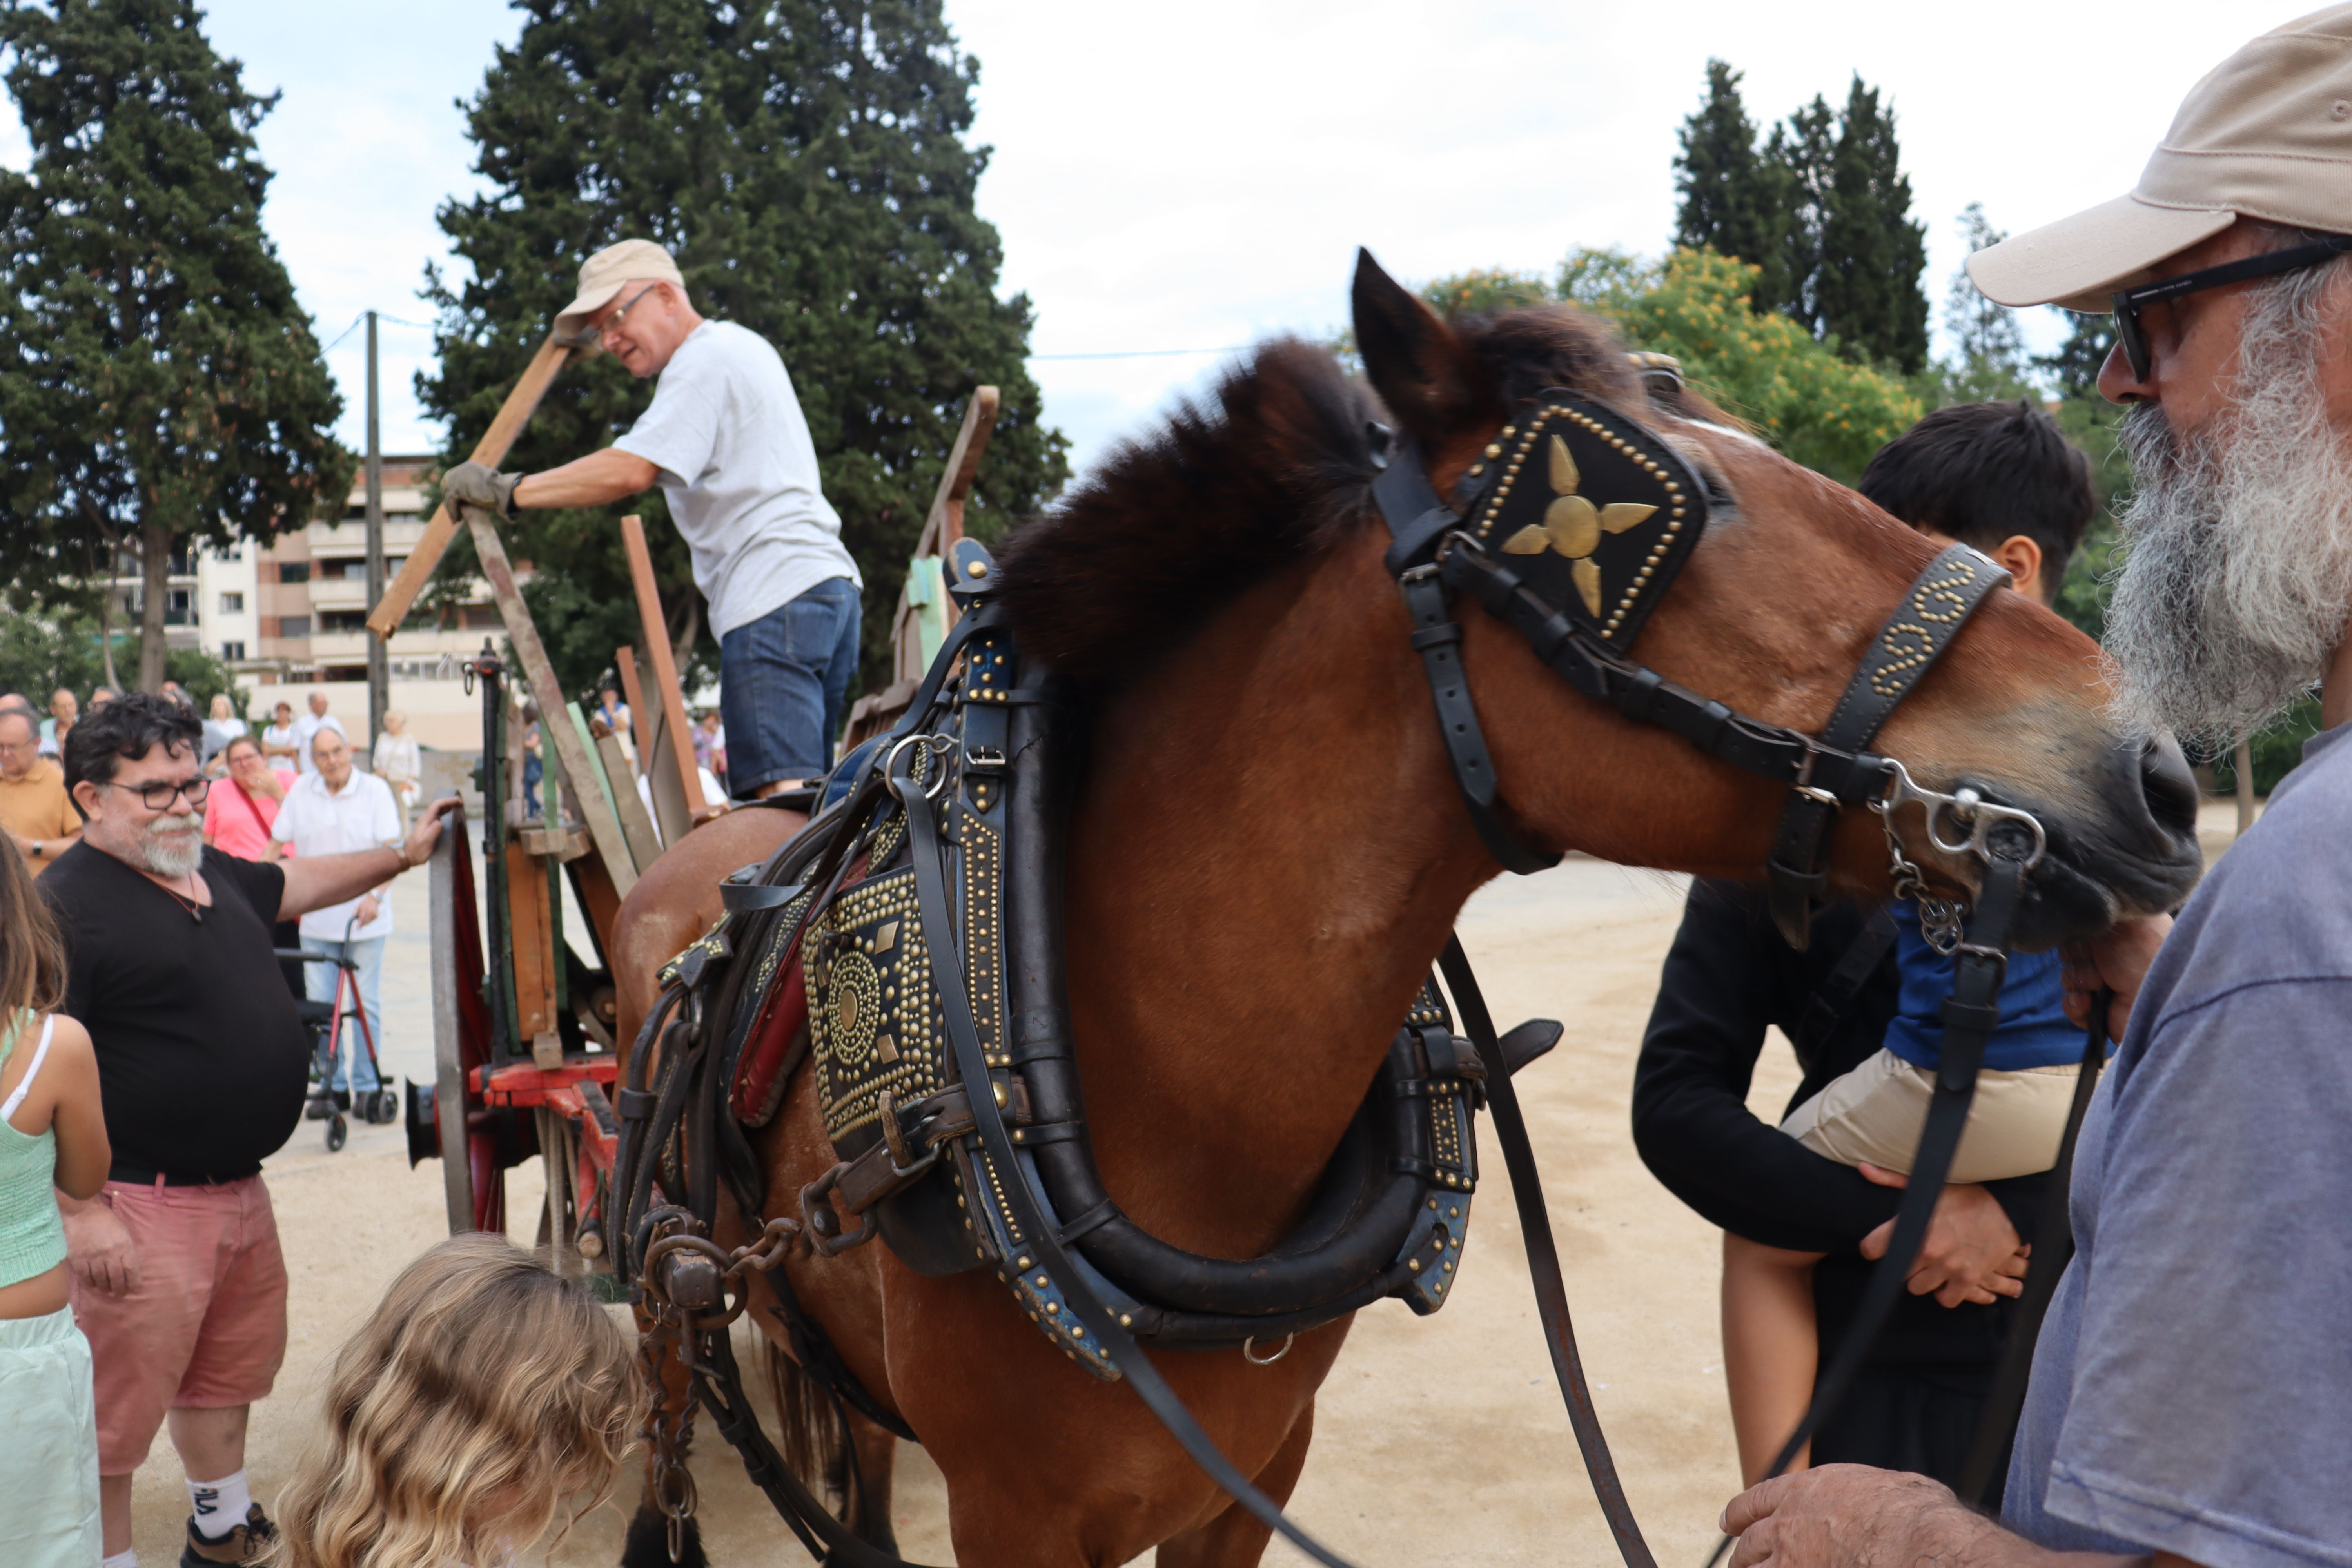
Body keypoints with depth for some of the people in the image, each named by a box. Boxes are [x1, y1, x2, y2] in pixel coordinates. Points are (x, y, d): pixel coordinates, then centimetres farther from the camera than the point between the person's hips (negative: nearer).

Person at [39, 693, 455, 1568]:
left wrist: (403, 856, 27)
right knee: (118, 1406, -1)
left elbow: (294, 884, 30)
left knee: (229, 1372, 25)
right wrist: (82, 1210, -24)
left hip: (240, 1190, 10)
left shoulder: (210, 871, 9)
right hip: (143, 1206, -10)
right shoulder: (67, 905, -18)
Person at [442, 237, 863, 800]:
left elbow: (630, 470, -17)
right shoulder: (742, 347, 27)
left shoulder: (705, 358, -5)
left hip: (776, 597, -11)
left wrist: (506, 491, -13)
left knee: (784, 800, -18)